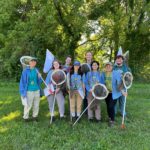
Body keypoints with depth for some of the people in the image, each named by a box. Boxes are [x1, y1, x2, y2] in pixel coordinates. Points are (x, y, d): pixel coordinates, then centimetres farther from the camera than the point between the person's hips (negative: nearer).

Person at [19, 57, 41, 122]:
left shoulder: (36, 70, 6)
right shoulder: (25, 71, -7)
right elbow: (22, 81, -6)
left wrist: (39, 77, -10)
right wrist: (23, 92, -9)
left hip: (37, 90, 5)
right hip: (29, 91, -4)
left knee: (36, 105, 12)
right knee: (28, 105, 2)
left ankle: (35, 116, 30)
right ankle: (26, 117, 23)